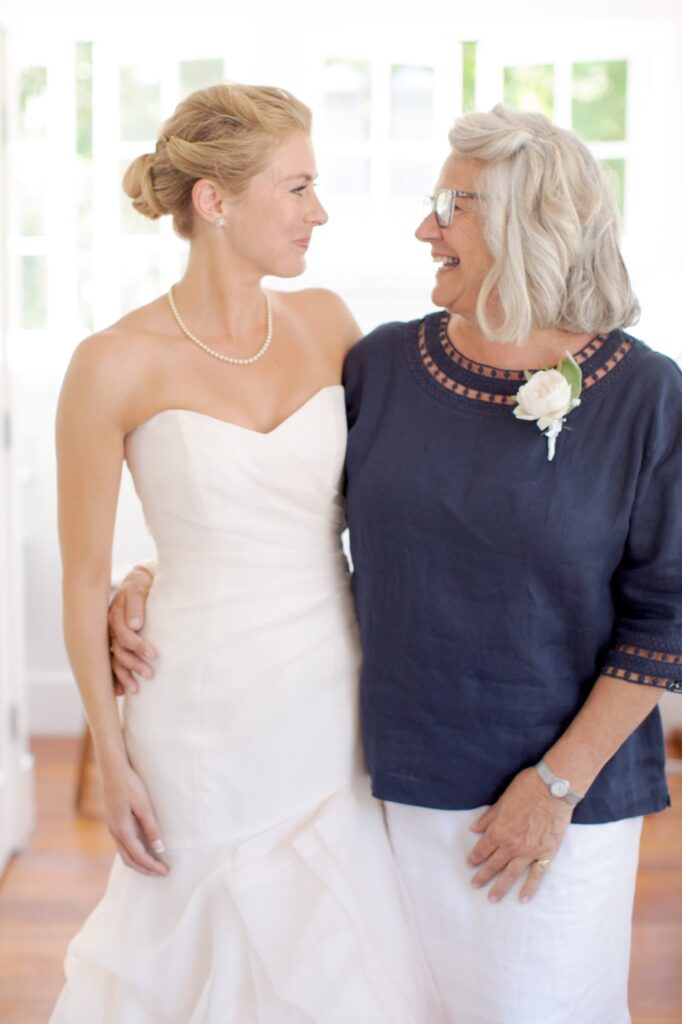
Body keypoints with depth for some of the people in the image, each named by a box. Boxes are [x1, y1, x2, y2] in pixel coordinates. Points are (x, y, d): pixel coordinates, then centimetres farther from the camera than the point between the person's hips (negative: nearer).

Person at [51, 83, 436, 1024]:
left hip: (339, 705, 4)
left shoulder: (325, 322, 1)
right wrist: (112, 761, -4)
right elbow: (84, 580, -5)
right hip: (212, 723, -4)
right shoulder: (116, 365, -11)